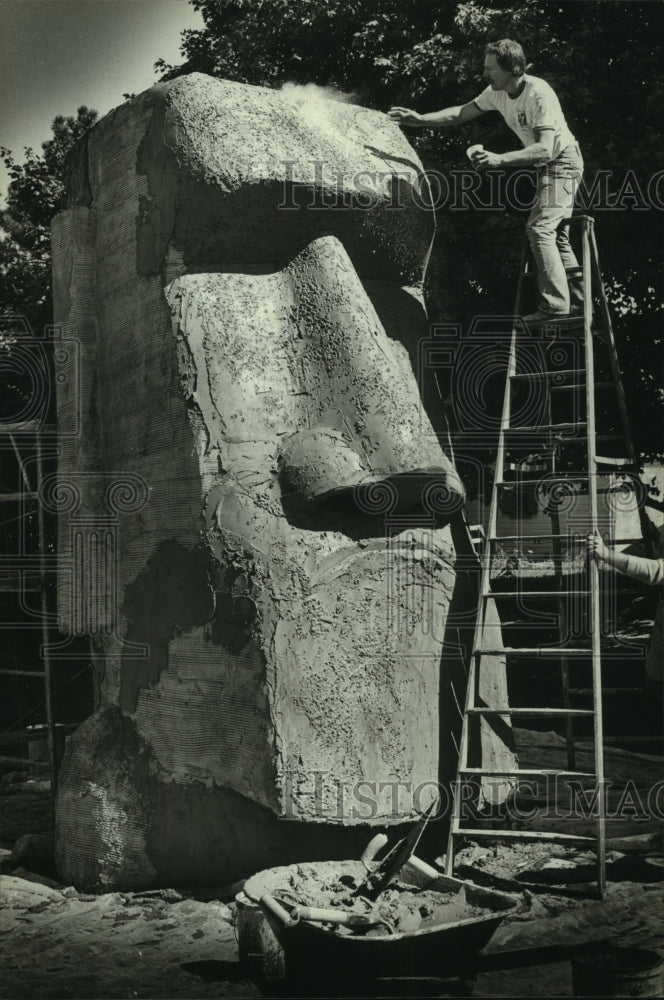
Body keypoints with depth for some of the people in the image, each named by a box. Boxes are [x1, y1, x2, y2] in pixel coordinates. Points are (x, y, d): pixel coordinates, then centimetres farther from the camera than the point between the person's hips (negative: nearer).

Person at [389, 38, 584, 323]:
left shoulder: (539, 94, -30)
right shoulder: (497, 93, -4)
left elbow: (545, 149, -37)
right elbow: (462, 113, 5)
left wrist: (499, 159, -45)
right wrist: (420, 120, -7)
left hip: (563, 160, -10)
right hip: (547, 167, 10)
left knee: (540, 227, -18)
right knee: (556, 235, 12)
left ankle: (555, 304, -18)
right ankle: (578, 301, 18)